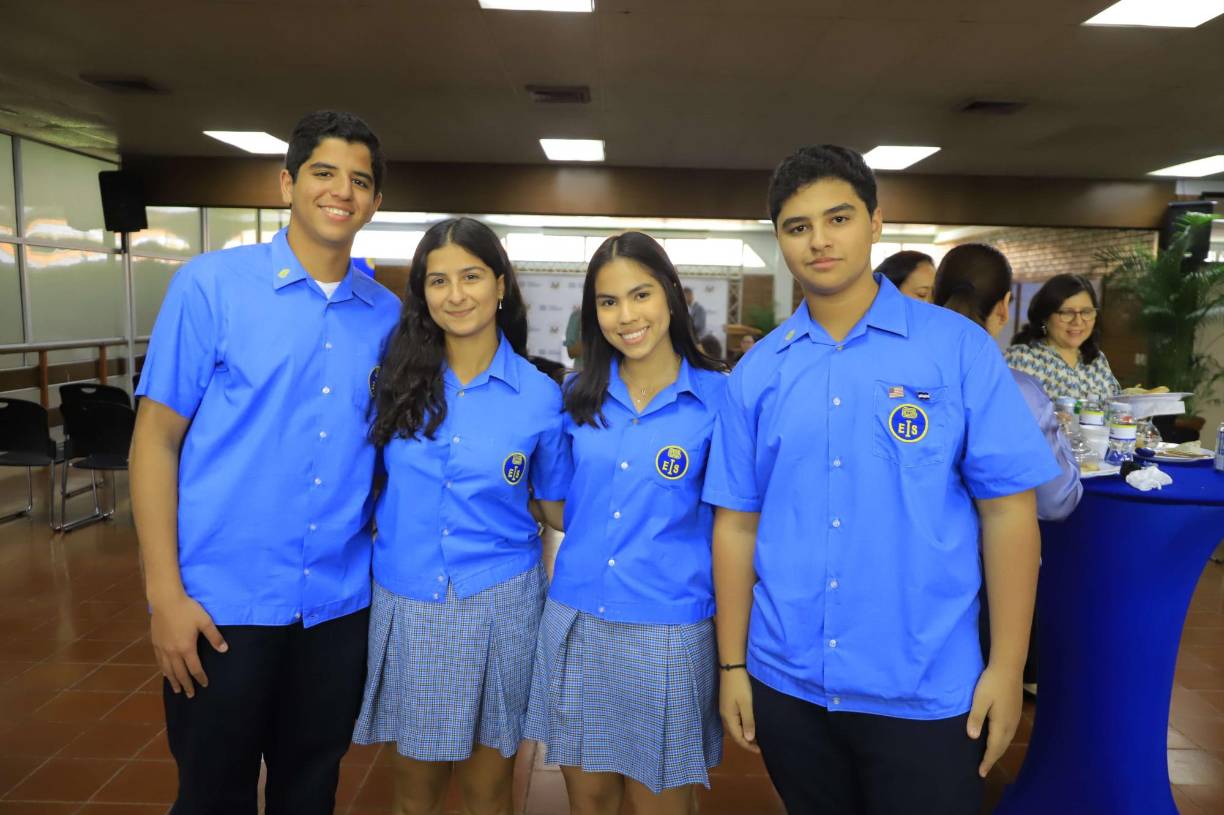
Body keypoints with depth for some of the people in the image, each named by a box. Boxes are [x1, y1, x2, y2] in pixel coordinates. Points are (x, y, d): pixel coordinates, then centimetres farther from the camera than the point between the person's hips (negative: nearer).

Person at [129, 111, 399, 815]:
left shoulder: (387, 314, 3)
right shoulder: (211, 284, -6)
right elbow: (157, 437, -6)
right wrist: (165, 592, -10)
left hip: (340, 602, 3)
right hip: (223, 600, -2)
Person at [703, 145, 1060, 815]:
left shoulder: (958, 347, -7)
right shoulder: (757, 372, 0)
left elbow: (1007, 510, -6)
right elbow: (736, 523, 2)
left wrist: (1007, 667, -7)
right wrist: (732, 664, 3)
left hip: (924, 689, -2)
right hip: (786, 683, 3)